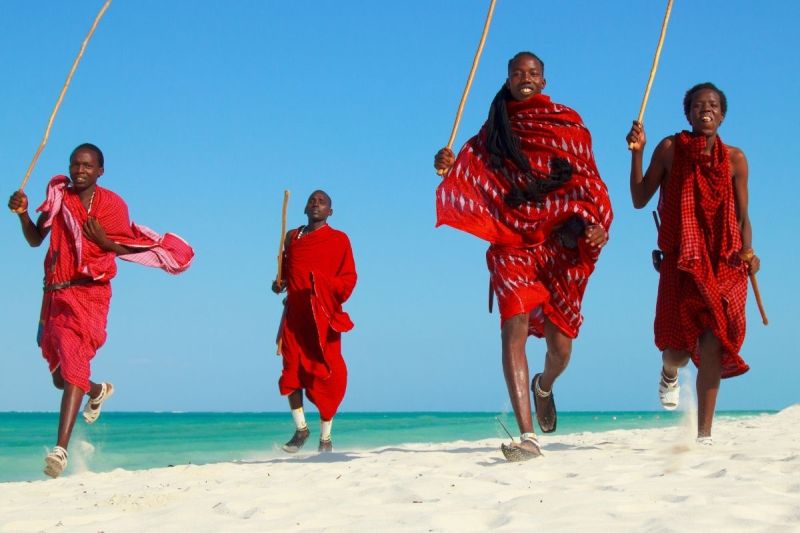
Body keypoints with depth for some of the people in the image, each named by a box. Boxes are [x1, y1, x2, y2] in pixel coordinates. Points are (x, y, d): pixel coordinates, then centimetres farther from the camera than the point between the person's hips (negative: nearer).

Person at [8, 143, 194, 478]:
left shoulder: (112, 204, 0)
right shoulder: (59, 197, 8)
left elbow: (126, 250, 3)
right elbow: (35, 239, 6)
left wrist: (103, 240, -16)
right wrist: (22, 213, -11)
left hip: (90, 292, -5)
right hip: (55, 293, 5)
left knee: (73, 362, -21)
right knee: (60, 376, 15)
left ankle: (61, 448, -29)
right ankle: (99, 390, 50)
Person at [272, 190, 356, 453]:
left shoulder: (339, 240, 4)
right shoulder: (292, 237, 16)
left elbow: (349, 278, -1)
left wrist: (327, 286, -19)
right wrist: (279, 283, 3)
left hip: (324, 315, -3)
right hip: (295, 314, 3)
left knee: (325, 374, -4)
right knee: (291, 370, -2)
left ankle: (325, 437, 6)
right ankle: (300, 428, 14)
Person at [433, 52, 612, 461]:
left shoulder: (567, 122, 9)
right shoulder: (495, 128, 14)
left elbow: (588, 180, 5)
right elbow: (470, 178, 12)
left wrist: (595, 223, -12)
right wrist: (447, 166, -9)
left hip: (560, 243, 0)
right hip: (512, 243, 0)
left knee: (560, 345, 5)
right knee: (514, 327, -21)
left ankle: (544, 386, 44)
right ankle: (527, 437, -24)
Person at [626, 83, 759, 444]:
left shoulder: (735, 159, 5)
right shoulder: (670, 149, 2)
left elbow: (743, 217, 8)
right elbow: (639, 200, 2)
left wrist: (747, 252, -10)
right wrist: (637, 153, -9)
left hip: (725, 264, 1)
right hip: (681, 262, -1)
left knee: (713, 347, -10)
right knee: (679, 349, -2)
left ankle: (704, 432, -1)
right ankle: (669, 372, 39)